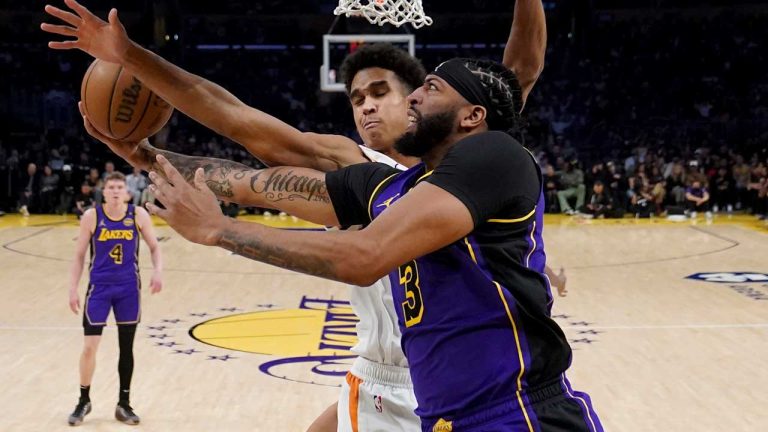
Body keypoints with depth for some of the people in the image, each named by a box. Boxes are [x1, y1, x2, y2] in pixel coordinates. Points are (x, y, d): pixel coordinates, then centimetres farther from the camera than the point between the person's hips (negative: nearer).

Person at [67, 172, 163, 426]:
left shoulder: (138, 215, -5)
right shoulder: (91, 217, -7)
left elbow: (154, 247, 6)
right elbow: (79, 256, 0)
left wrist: (158, 271, -11)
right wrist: (73, 289, -4)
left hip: (129, 288, 1)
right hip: (99, 287, -1)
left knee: (126, 347, 7)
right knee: (89, 346, -3)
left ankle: (124, 404, 19)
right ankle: (84, 402, 17)